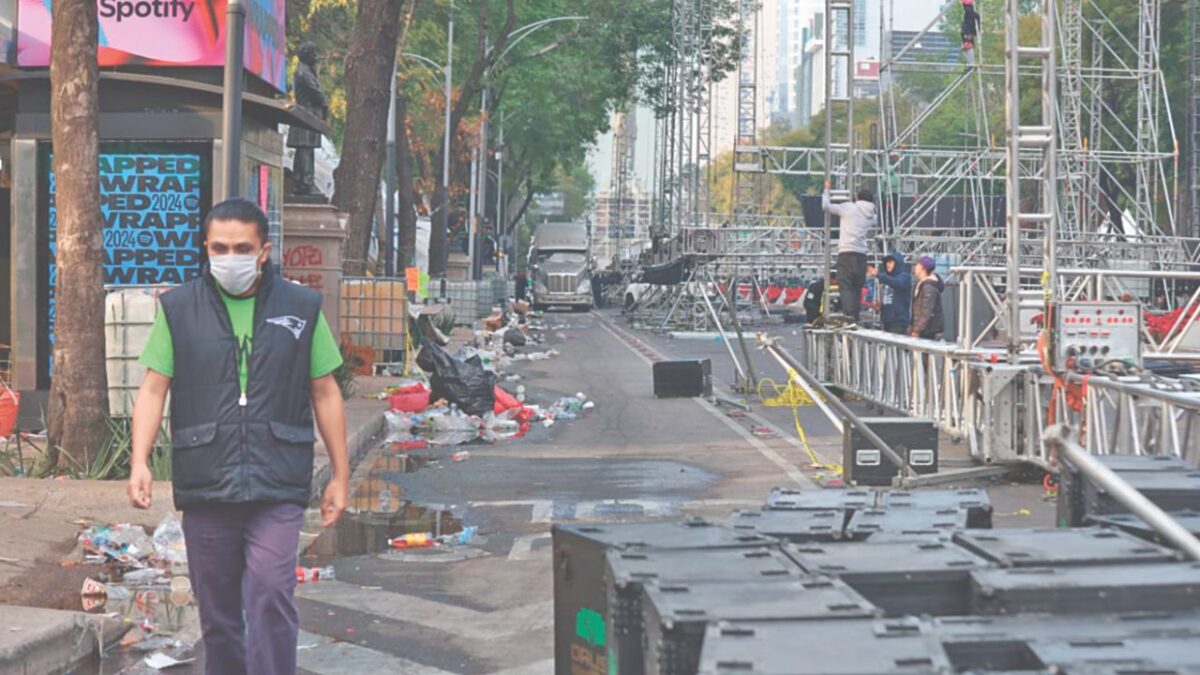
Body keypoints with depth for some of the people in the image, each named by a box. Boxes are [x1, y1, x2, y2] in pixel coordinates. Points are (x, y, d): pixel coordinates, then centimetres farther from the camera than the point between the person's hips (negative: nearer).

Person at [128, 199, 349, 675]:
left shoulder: (302, 308, 5)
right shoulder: (178, 309, 5)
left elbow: (325, 394, 10)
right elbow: (153, 389, 2)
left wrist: (340, 475, 9)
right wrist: (140, 462, -12)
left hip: (278, 489, -1)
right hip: (205, 487, 1)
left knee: (271, 599, -13)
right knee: (217, 611, 10)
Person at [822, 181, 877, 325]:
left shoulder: (849, 208, 0)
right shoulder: (871, 216, 14)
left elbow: (826, 205, 5)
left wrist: (826, 189, 21)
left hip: (846, 253, -5)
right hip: (862, 255, 5)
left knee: (845, 286, -10)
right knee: (857, 289, 11)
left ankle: (849, 316, -26)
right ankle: (855, 318, 10)